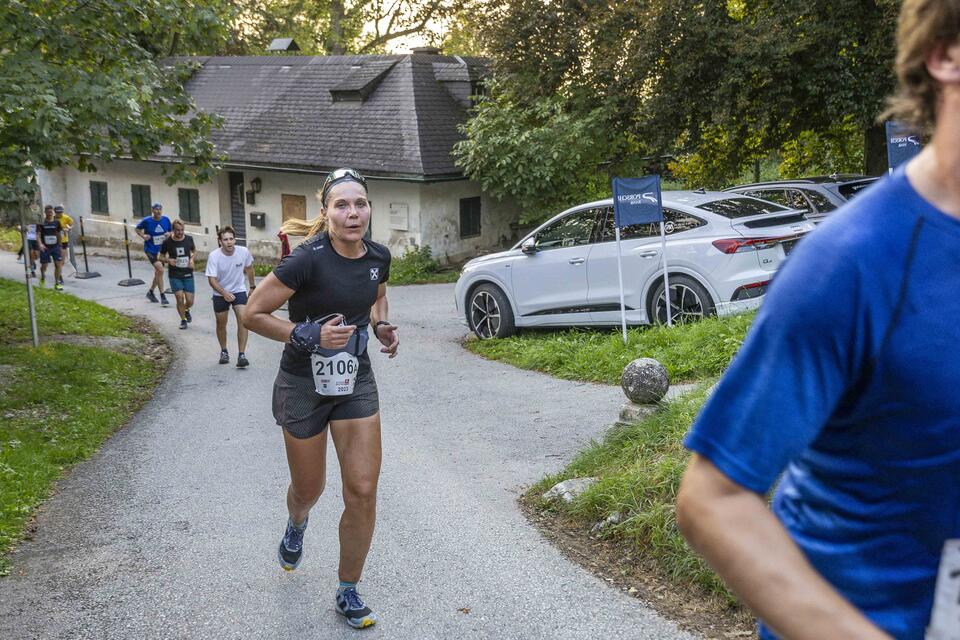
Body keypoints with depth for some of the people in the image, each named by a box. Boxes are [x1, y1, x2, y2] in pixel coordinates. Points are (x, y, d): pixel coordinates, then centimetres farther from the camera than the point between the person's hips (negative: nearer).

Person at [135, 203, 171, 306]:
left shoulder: (166, 220, -3)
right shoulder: (147, 221, -11)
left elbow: (170, 231, 12)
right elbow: (138, 229, 6)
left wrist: (168, 234, -10)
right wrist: (143, 235, -11)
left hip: (161, 250, 5)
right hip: (150, 250, -5)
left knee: (158, 273, 17)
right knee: (160, 270, -21)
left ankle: (150, 292, 41)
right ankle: (162, 296, -14)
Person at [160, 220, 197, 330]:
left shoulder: (189, 239, -2)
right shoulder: (167, 242, -8)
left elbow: (194, 251, 16)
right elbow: (161, 256, 6)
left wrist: (192, 259, -4)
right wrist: (168, 260, -15)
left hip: (188, 275, 2)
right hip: (175, 275, -2)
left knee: (190, 301, 0)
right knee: (180, 298, -13)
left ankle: (186, 310, 37)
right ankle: (183, 320, 12)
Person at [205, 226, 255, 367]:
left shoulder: (244, 252, -16)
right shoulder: (214, 256, -22)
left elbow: (249, 268, 5)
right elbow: (211, 279, -21)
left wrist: (252, 286, 15)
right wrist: (224, 293, -36)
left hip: (239, 291, 0)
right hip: (220, 293, 0)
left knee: (243, 320, -18)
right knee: (221, 324, 12)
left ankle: (241, 355, -15)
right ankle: (224, 351, 36)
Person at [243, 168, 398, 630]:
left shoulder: (378, 258, -7)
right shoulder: (308, 260, -23)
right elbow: (254, 314, -16)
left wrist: (382, 326, -3)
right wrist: (309, 335, -27)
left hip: (356, 383, 4)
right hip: (304, 387, -3)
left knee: (363, 492, -2)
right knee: (309, 488, 15)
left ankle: (348, 593, 17)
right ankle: (296, 526, 55)